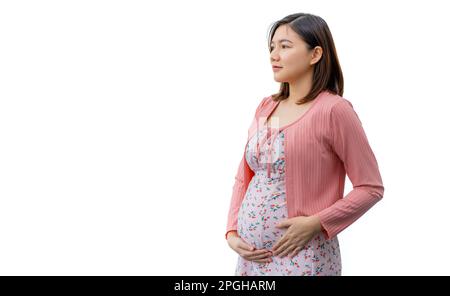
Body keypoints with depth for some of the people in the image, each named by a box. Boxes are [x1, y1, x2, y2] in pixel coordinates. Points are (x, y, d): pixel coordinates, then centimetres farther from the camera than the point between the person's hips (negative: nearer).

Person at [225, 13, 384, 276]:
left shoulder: (334, 110, -12)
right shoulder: (266, 107, 6)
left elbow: (371, 188, -11)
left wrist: (316, 224, -18)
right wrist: (232, 232, 0)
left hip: (302, 257, -6)